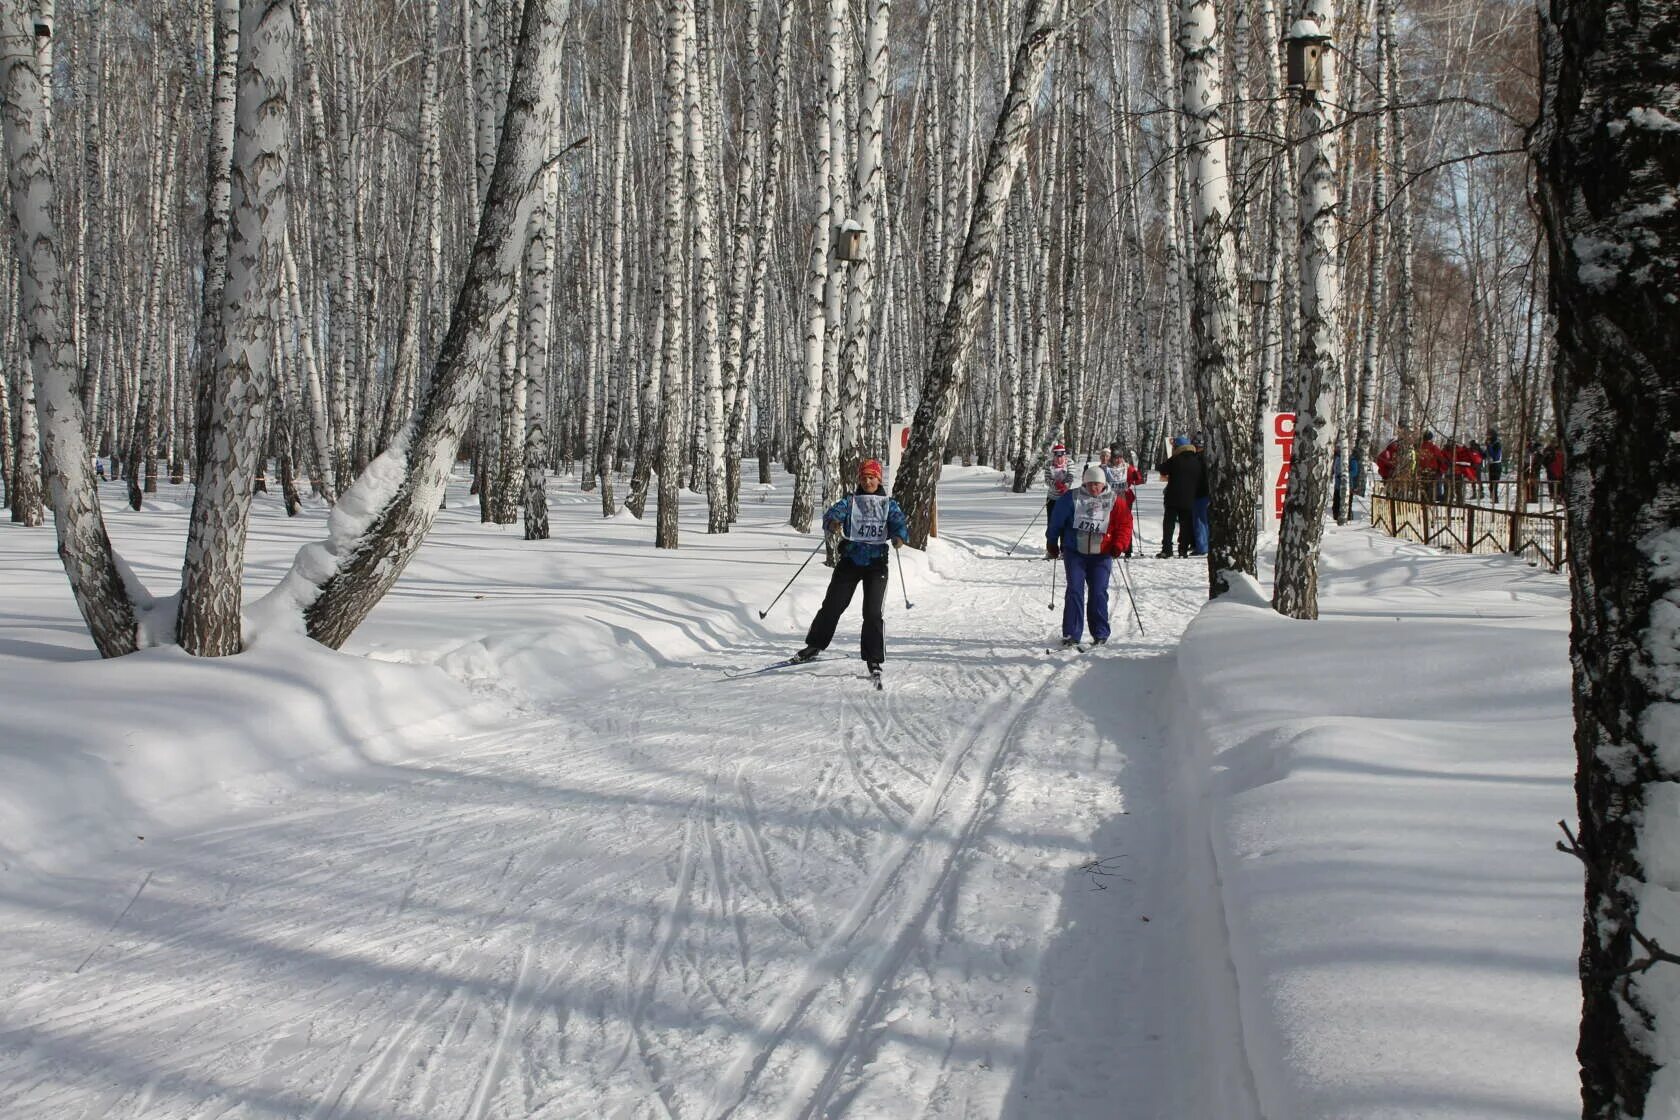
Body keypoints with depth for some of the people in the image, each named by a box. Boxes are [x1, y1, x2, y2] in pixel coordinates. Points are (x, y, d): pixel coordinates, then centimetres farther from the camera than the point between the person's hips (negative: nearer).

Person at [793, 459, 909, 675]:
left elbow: (900, 523, -8)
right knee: (832, 605, 3)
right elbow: (833, 512, -11)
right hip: (850, 560, 1)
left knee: (872, 612, -10)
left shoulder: (889, 505, 7)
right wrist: (833, 523, -36)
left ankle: (874, 659, -3)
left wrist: (900, 537, -32)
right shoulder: (850, 502, 7)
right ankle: (815, 644, 21)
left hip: (876, 563, -1)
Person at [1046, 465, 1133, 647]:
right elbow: (1056, 521, 8)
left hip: (1101, 555, 0)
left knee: (1099, 593, -1)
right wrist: (1052, 544, 11)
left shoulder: (1115, 501, 2)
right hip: (1074, 552, 0)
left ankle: (1100, 634, 10)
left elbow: (1125, 524, 2)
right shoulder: (1072, 499, 0)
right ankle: (1071, 634, -2)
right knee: (1074, 591, -5)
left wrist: (1119, 545, -11)